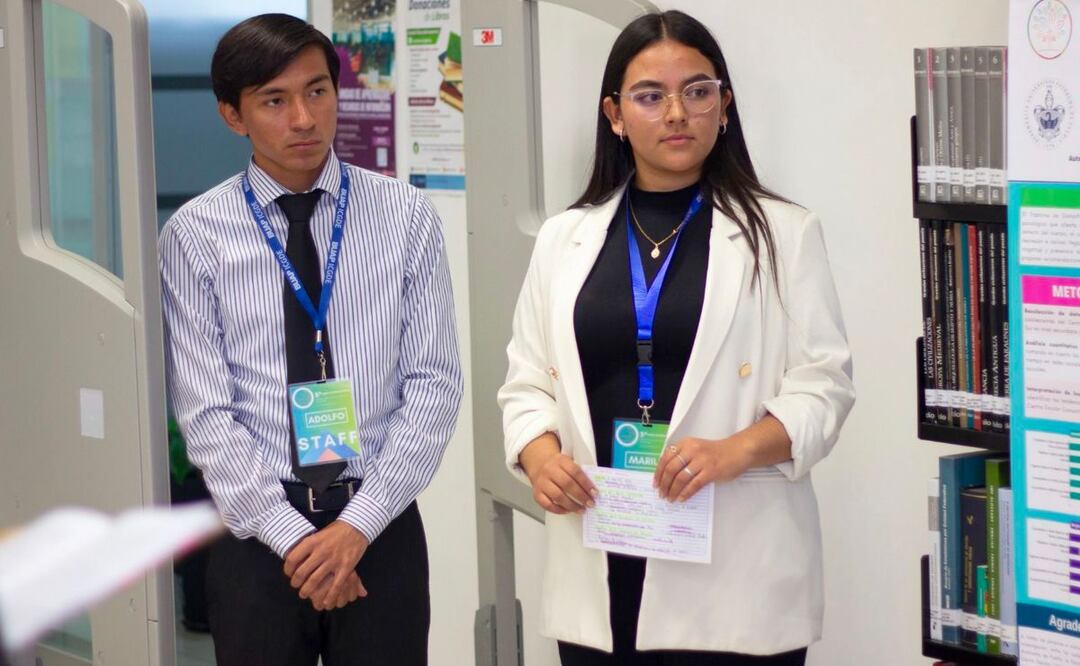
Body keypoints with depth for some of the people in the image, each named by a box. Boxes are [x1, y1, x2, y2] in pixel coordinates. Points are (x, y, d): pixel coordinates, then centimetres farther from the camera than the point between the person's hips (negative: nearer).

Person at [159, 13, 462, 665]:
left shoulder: (406, 216, 1)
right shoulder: (195, 235, -2)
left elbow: (435, 384, -2)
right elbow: (205, 412, -5)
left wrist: (357, 525, -11)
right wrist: (292, 537, -13)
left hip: (382, 531, 1)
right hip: (256, 536, -1)